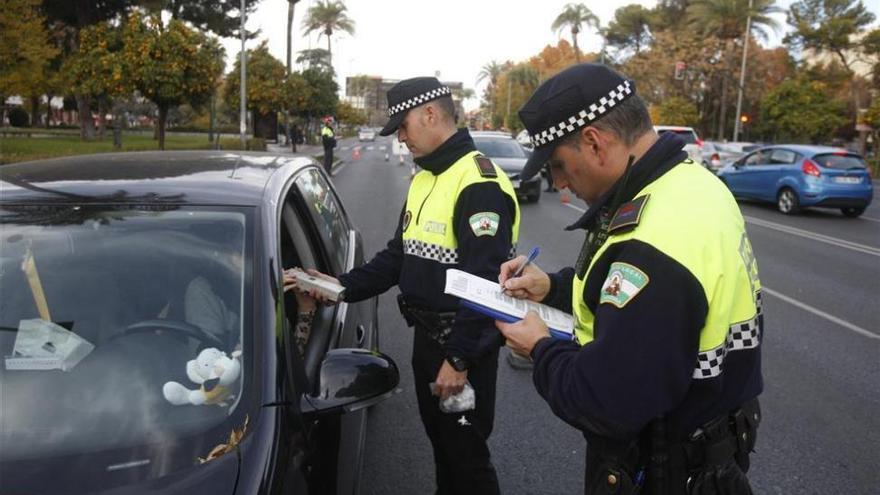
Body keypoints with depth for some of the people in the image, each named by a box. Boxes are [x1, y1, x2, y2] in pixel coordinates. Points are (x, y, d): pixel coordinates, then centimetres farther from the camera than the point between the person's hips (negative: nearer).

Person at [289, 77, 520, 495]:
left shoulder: (480, 182, -20)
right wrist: (342, 287, 2)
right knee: (441, 445, 22)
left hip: (464, 345, -9)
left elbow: (485, 282, -25)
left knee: (466, 453, 5)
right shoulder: (423, 180, 11)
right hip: (426, 336, 9)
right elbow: (398, 257, 13)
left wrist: (459, 358, -24)